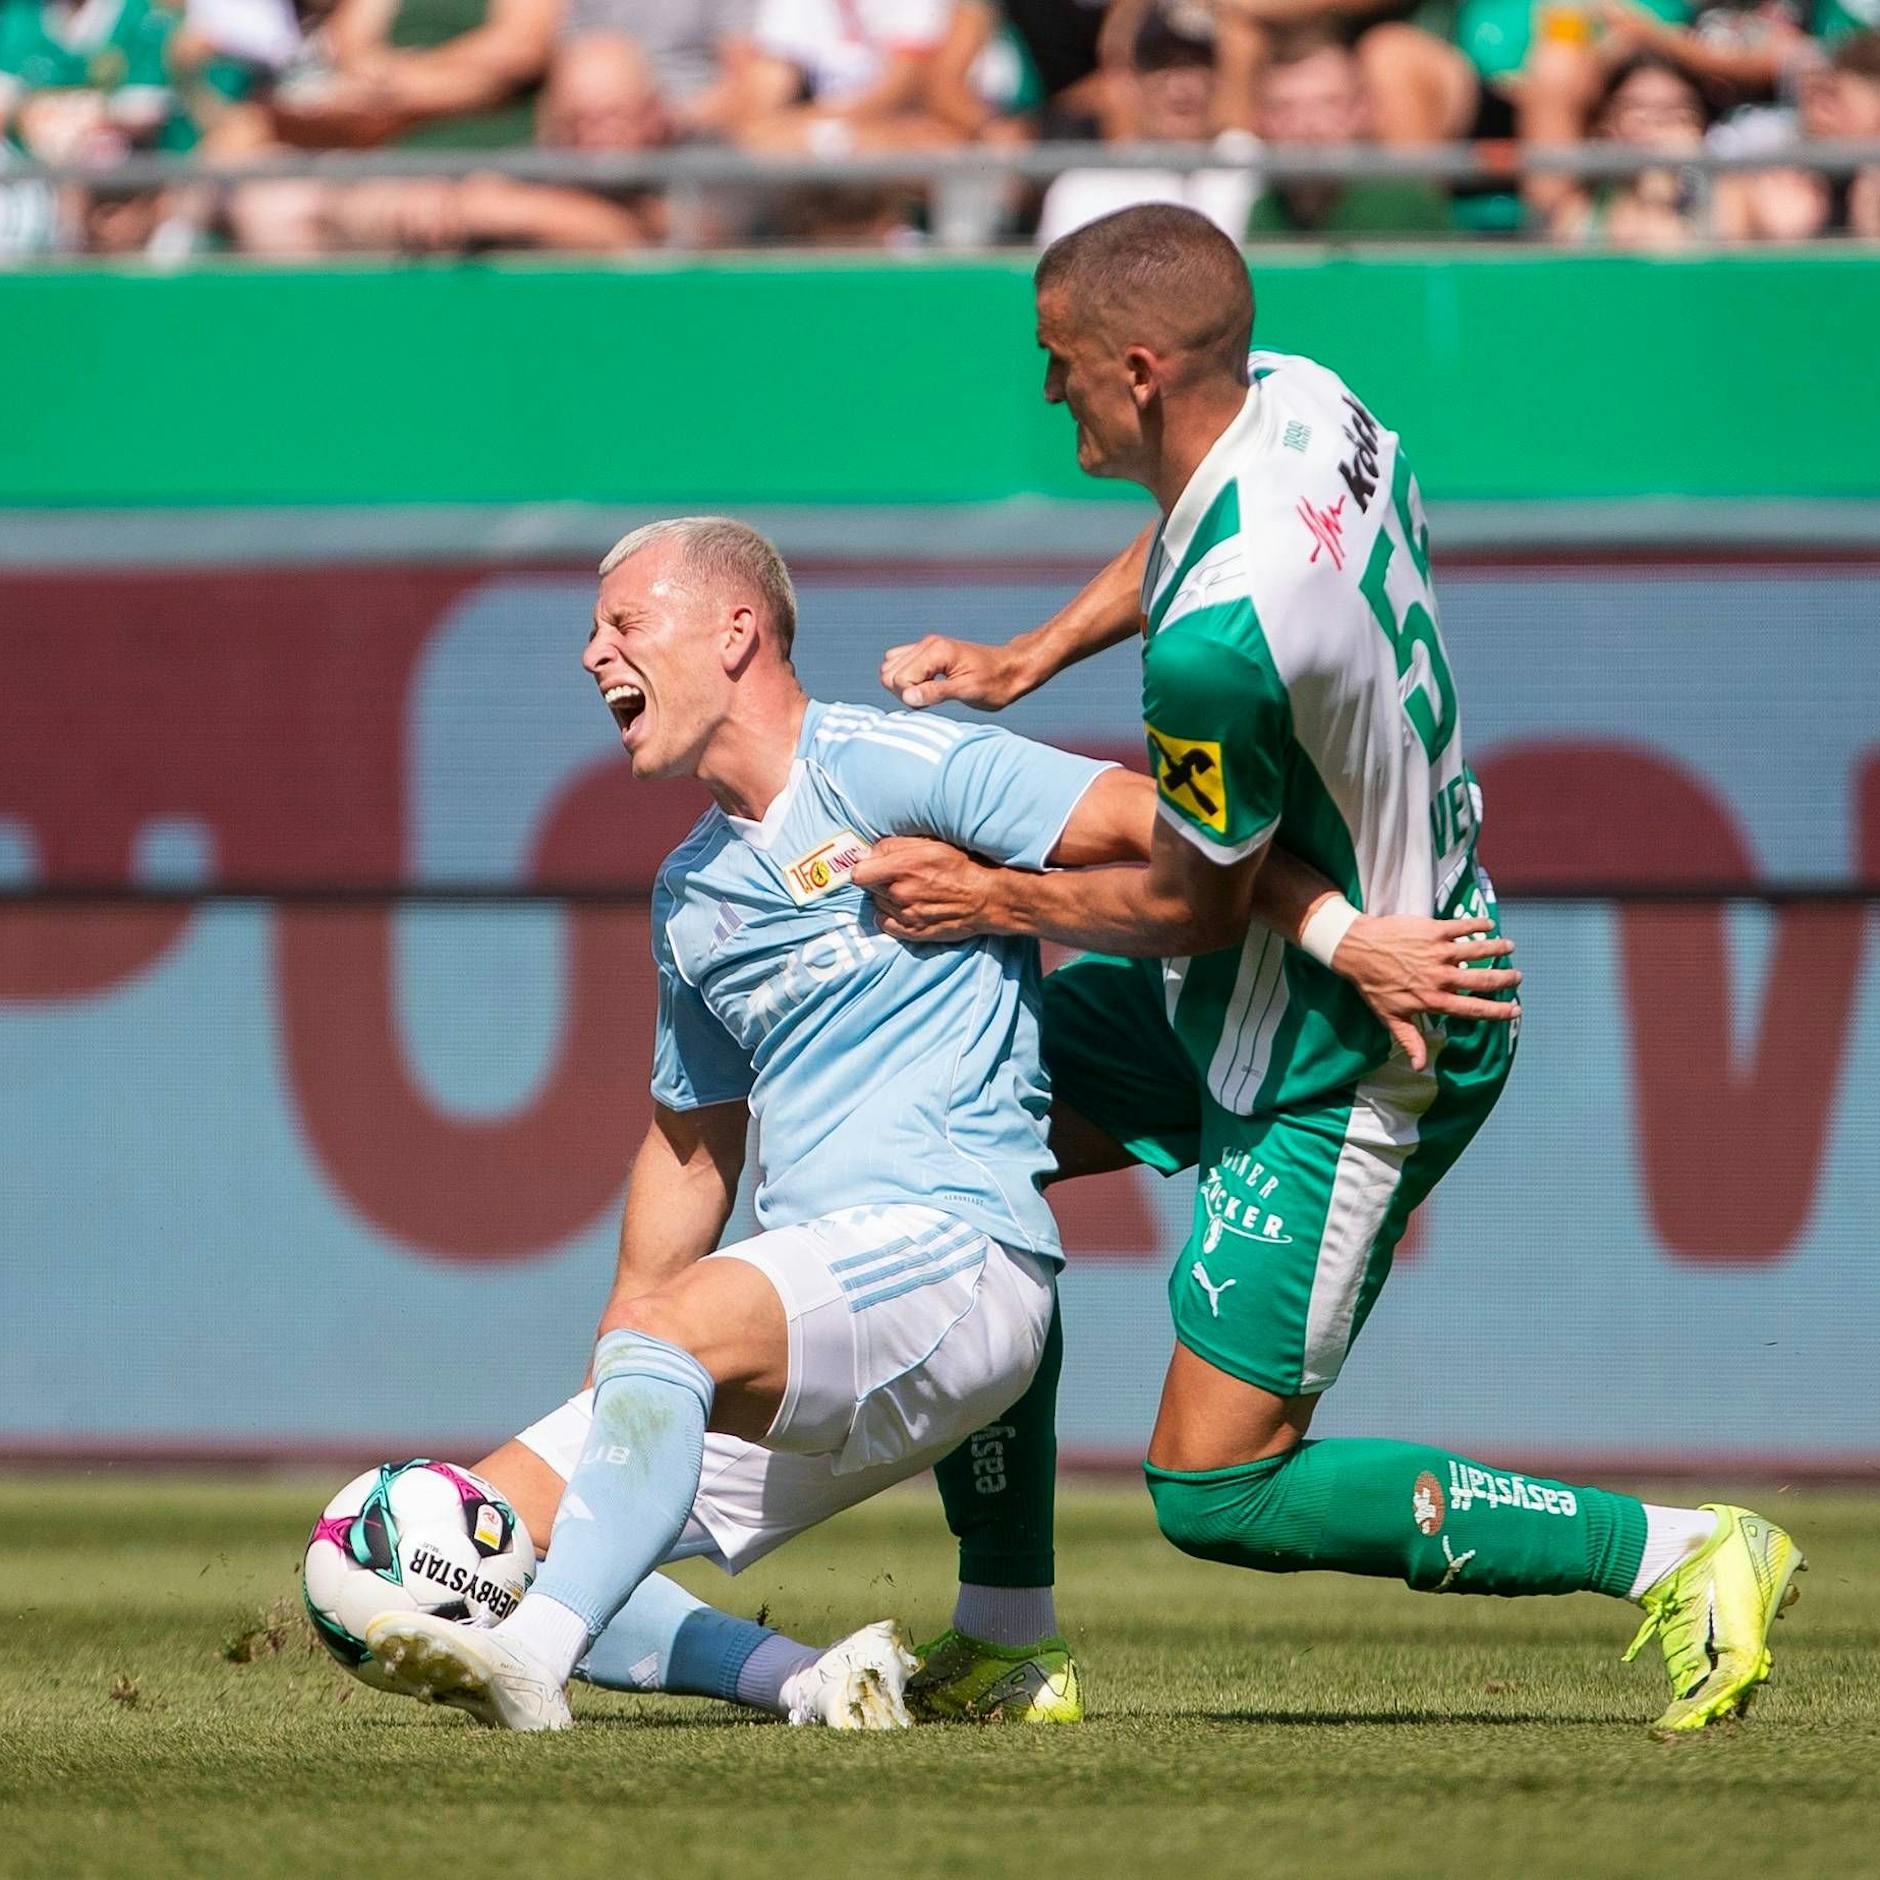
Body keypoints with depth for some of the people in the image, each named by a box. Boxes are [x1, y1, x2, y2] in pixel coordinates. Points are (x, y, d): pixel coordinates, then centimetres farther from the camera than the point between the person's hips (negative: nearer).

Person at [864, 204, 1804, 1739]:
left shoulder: (1220, 638, -33)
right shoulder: (1304, 401, -6)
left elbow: (1188, 909, -18)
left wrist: (992, 899, -6)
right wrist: (1030, 659, 10)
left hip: (1342, 1064, -10)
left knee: (1217, 1491, -6)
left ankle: (1678, 1555, 0)